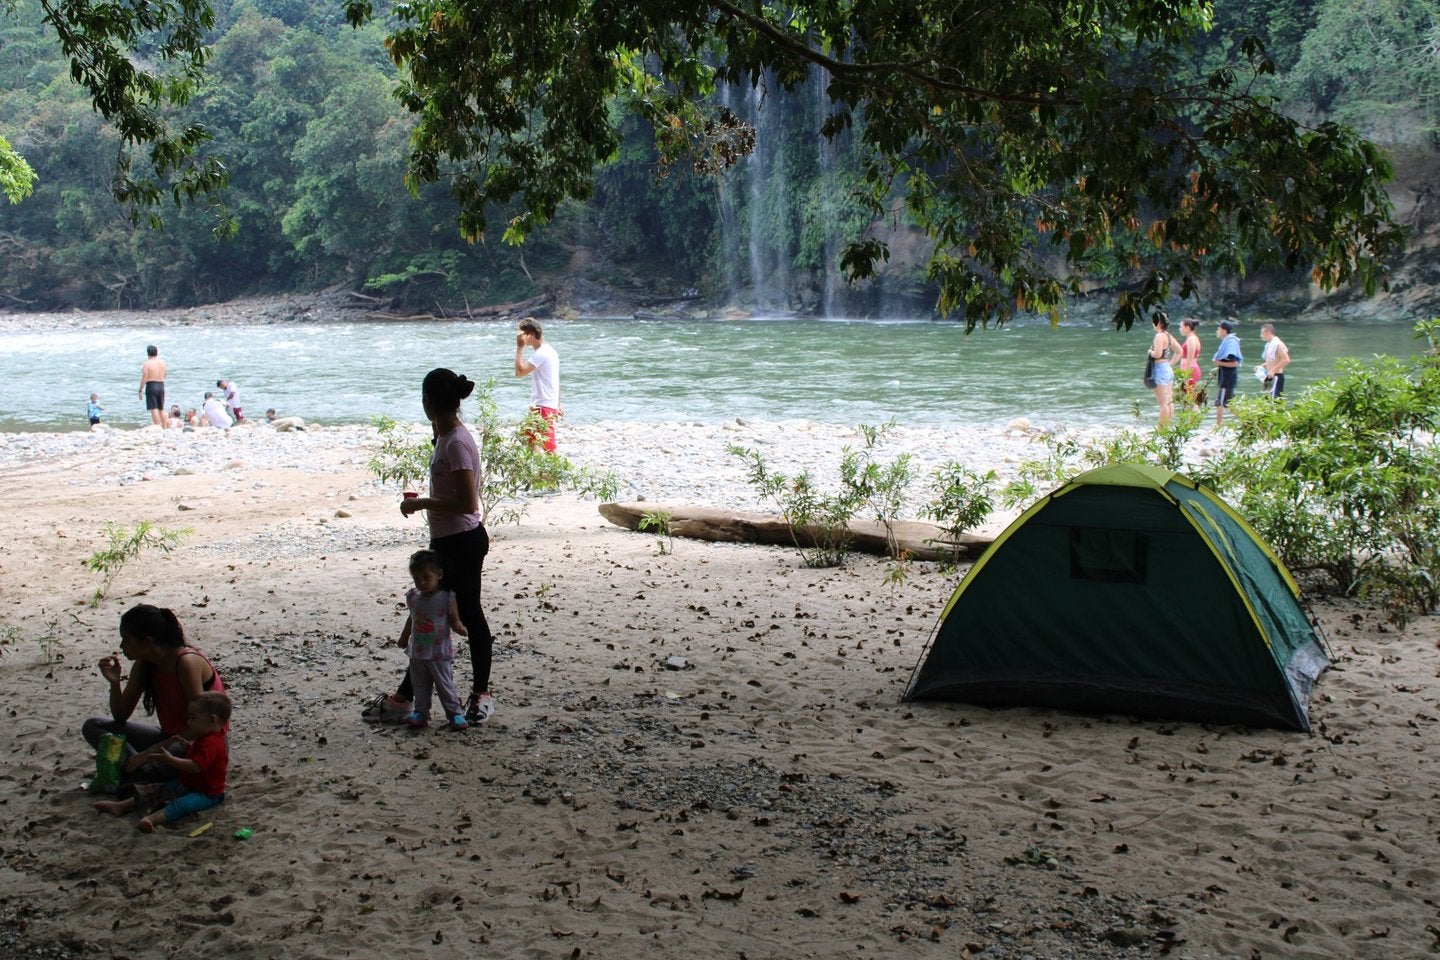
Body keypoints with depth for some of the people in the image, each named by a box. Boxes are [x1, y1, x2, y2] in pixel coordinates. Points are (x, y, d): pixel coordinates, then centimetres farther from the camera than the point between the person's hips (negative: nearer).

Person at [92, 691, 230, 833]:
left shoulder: (211, 743, -23)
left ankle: (153, 819, -61)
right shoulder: (204, 738, 12)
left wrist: (171, 760, -33)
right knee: (157, 790, 5)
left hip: (206, 793, -11)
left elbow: (195, 766, -34)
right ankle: (121, 806, -1)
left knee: (181, 804, -36)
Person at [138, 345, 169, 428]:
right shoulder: (162, 363, 6)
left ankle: (158, 427, -12)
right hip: (161, 386, 6)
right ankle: (165, 427, 16)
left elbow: (144, 378, -13)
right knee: (161, 409, 15)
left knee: (154, 409, -5)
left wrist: (140, 390, -7)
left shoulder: (147, 364, -10)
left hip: (151, 386, -6)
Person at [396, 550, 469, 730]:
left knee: (445, 685, 2)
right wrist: (404, 637, 25)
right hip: (418, 653, 5)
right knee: (420, 686, 12)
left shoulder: (447, 598, -14)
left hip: (440, 653, -5)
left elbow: (454, 620, -9)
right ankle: (421, 713, 21)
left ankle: (455, 713, 11)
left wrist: (459, 628, -31)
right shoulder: (413, 597, 1)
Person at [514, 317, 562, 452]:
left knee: (546, 448, -9)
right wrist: (557, 405, 24)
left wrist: (520, 347, -19)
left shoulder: (541, 354, -17)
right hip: (550, 404, 10)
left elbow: (520, 371, -26)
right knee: (531, 442, 17)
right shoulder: (549, 350, 15)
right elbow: (555, 380, 20)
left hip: (542, 407, -10)